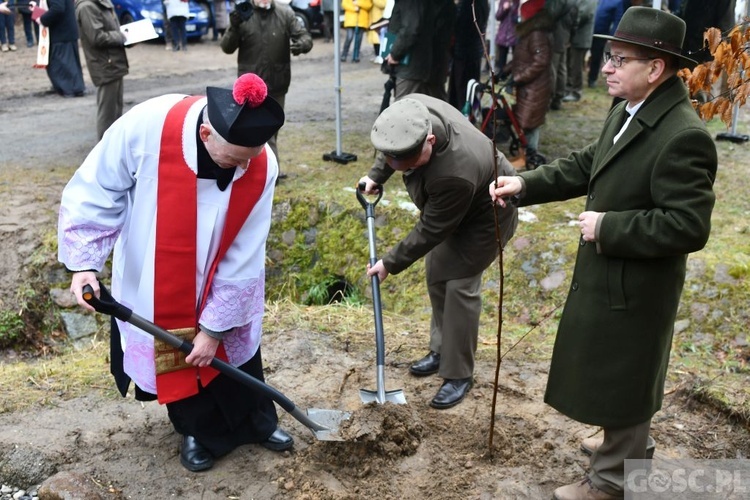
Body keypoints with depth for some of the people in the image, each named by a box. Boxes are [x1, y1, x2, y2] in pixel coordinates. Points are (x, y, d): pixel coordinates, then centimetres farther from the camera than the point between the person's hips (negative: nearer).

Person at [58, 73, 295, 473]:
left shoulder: (262, 167, -26)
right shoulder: (146, 126, -32)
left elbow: (243, 259, -18)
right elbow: (94, 192, -17)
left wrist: (215, 326, -13)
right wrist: (84, 262, -24)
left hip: (221, 281, 1)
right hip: (154, 281, -1)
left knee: (236, 344, 15)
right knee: (174, 354, 12)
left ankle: (257, 421, 40)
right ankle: (199, 430, 37)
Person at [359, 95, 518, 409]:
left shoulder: (455, 174, -45)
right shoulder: (413, 110, -26)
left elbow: (430, 231, -30)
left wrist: (391, 263, -20)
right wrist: (377, 175, 2)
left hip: (486, 216, -8)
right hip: (452, 209, 8)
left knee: (460, 285, -9)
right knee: (436, 276, 12)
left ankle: (460, 374, 6)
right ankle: (442, 350, 29)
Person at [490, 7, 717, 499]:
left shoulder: (683, 135, -27)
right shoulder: (626, 113, 2)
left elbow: (688, 226, -29)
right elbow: (585, 164, 11)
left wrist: (606, 227, -24)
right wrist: (525, 185, 0)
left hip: (634, 286, -9)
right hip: (608, 273, 9)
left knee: (620, 380, 9)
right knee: (613, 375, 27)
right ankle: (628, 444, 51)